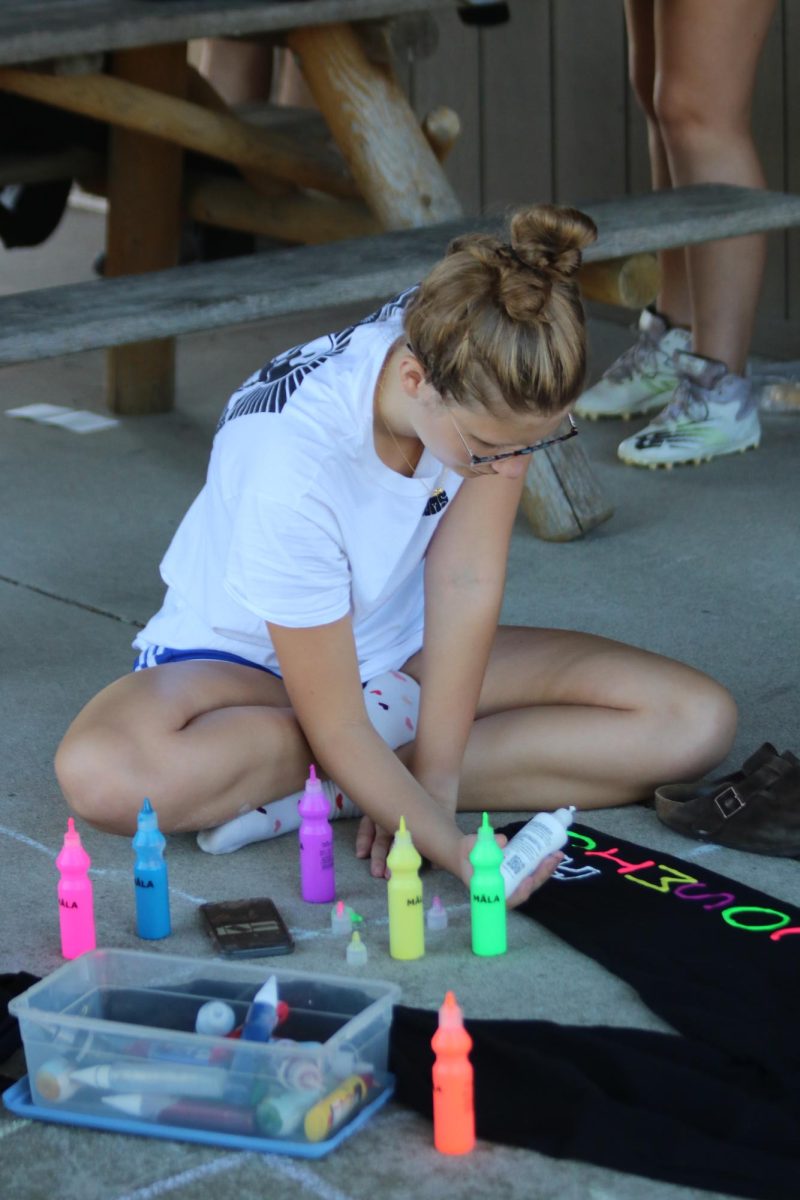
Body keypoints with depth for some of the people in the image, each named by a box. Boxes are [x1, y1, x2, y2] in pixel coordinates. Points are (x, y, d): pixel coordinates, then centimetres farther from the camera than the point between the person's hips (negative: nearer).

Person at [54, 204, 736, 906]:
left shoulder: (491, 383, -24)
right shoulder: (289, 467, -36)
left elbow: (468, 584, -18)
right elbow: (336, 730, -29)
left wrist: (431, 788, -21)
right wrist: (458, 852, -39)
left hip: (401, 650, 5)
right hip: (245, 658, -5)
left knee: (699, 722, -14)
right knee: (104, 774, -40)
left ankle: (319, 796, -18)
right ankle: (400, 719, -12)